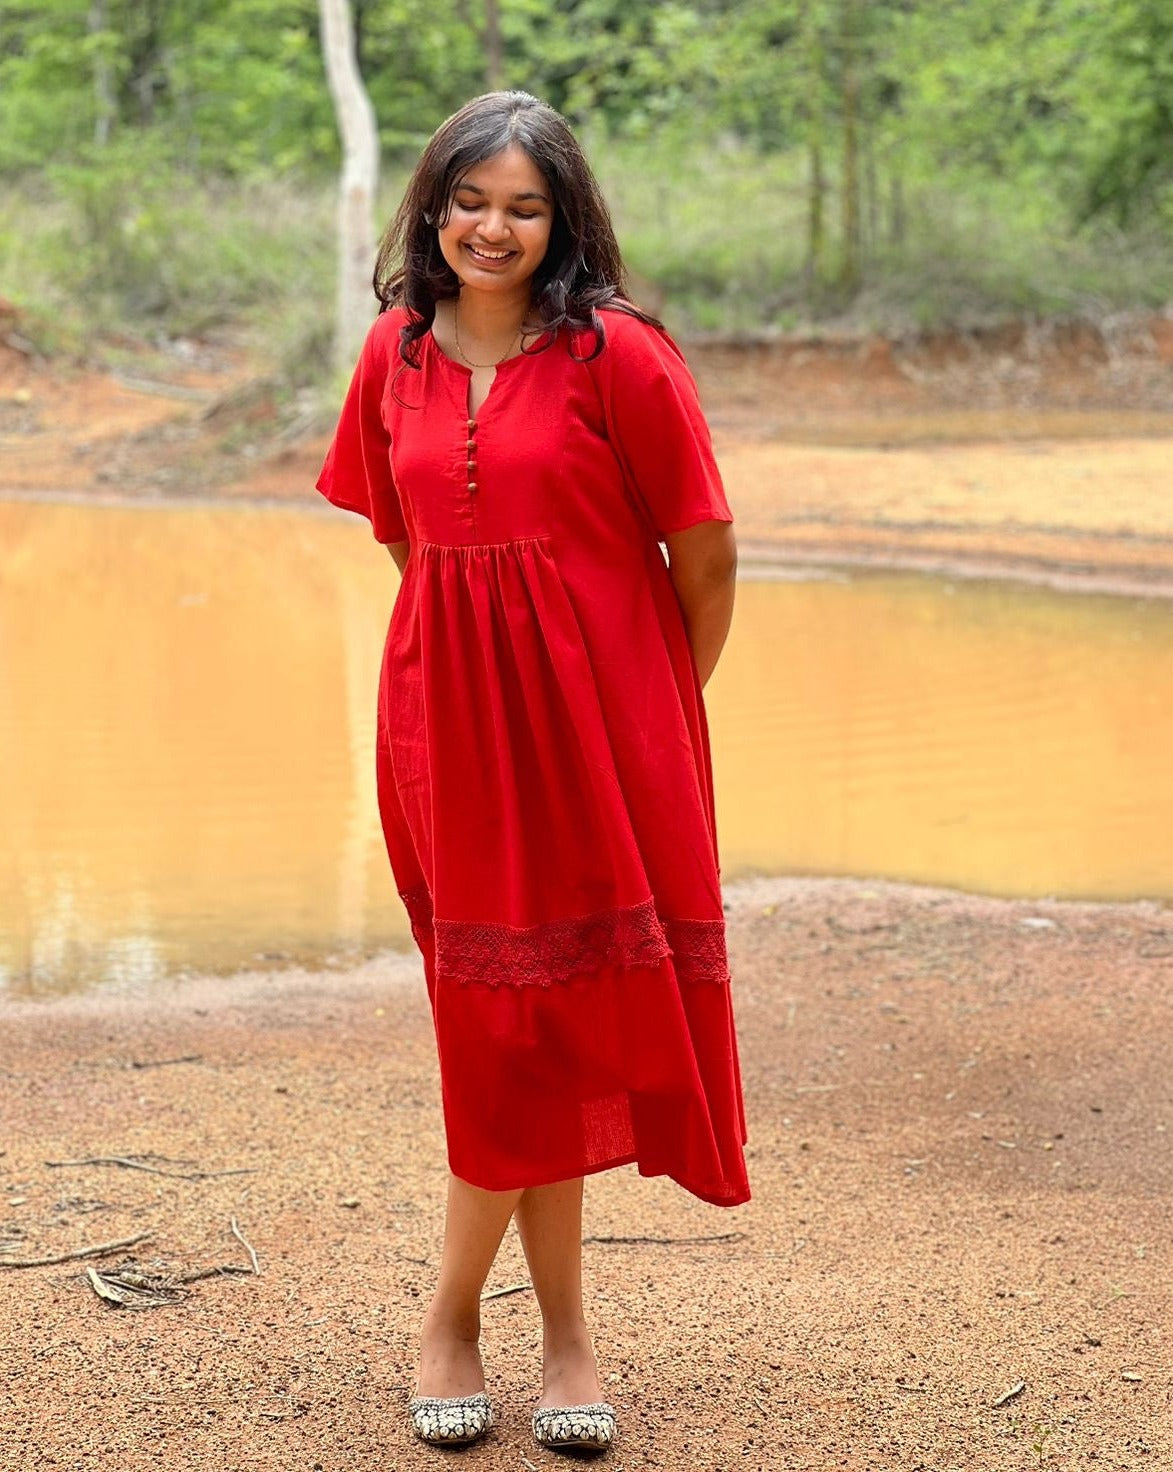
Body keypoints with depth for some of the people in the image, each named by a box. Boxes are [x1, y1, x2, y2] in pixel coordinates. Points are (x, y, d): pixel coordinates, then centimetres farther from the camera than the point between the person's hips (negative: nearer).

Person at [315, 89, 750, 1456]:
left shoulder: (617, 354, -10)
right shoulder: (395, 353, 5)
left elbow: (706, 552, -4)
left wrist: (654, 710, 7)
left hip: (594, 723, -3)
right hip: (446, 720, 3)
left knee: (533, 1020, 5)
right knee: (507, 1021, 8)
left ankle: (456, 1313, 20)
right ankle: (562, 1330, 19)